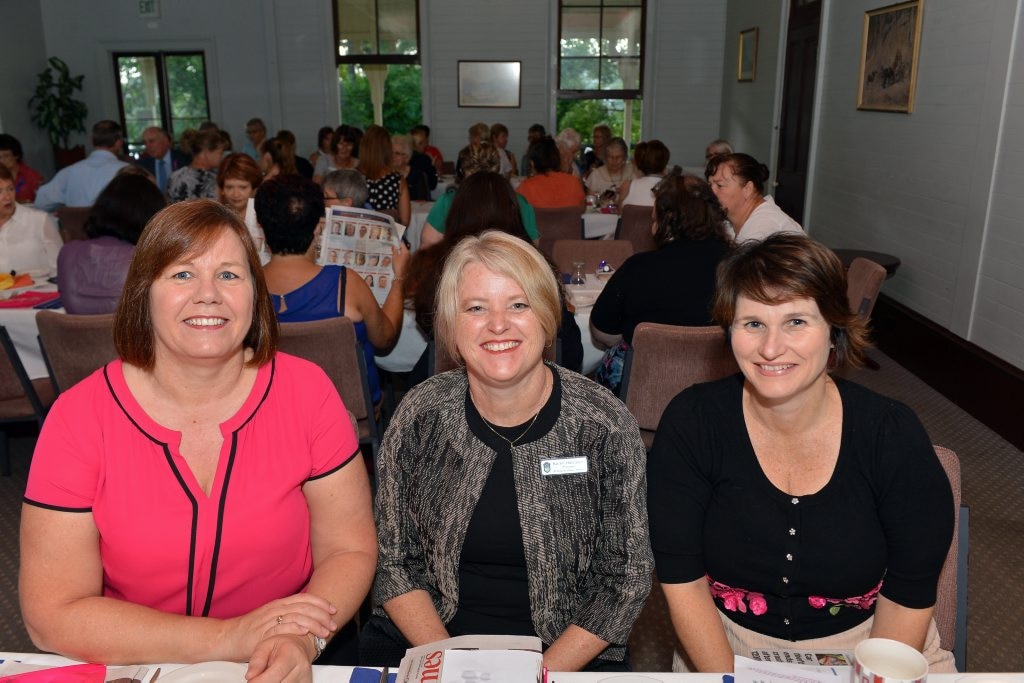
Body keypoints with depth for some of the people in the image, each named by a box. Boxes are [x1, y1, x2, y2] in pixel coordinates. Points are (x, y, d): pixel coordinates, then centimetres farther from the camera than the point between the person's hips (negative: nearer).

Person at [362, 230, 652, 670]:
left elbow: (624, 579, -4)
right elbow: (393, 560, 1)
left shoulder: (605, 426, -10)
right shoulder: (420, 416, -5)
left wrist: (542, 671, -13)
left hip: (566, 654, 0)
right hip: (429, 638, 1)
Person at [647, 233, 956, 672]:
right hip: (725, 647, -1)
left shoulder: (894, 435, -12)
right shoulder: (692, 424, -14)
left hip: (870, 644, 2)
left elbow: (909, 595, -6)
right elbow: (681, 580, -10)